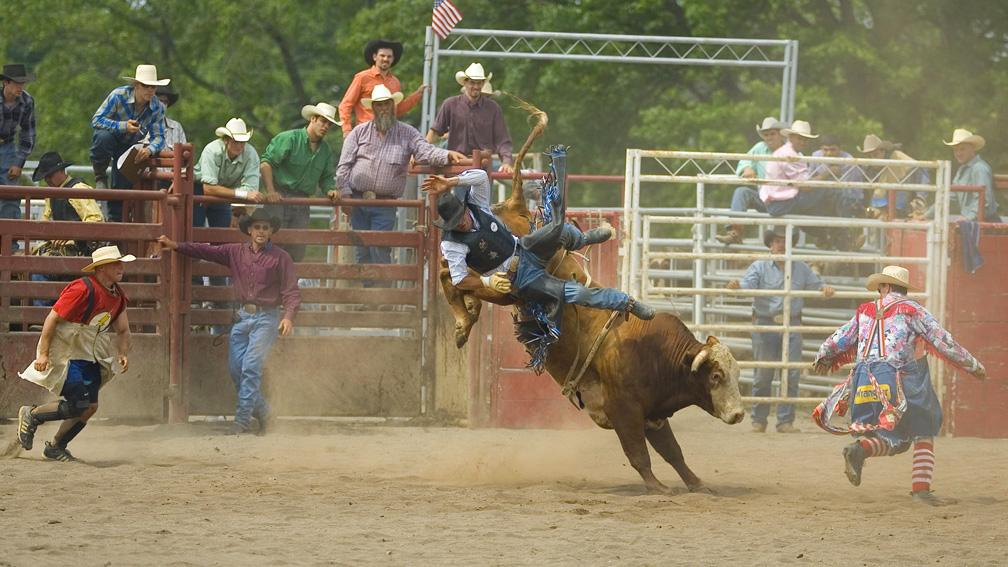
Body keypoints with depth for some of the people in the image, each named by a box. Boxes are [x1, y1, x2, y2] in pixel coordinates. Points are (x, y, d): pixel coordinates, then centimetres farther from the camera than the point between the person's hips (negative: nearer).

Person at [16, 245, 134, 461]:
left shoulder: (117, 296, 6)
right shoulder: (83, 290, -20)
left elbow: (123, 330, 17)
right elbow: (52, 318, -19)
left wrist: (123, 354, -4)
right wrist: (43, 353, -23)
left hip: (90, 357, 8)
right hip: (65, 354, -8)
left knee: (90, 407, 3)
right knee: (78, 406, -15)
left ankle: (56, 448, 21)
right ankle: (31, 416, 9)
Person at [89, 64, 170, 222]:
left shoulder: (157, 108, -14)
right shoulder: (118, 96, -25)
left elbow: (158, 137, -12)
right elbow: (96, 120, -26)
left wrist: (149, 149, -35)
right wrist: (123, 126, -38)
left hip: (129, 148, 3)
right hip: (110, 142, -3)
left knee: (123, 186, -5)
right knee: (103, 135, -38)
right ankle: (100, 176, -18)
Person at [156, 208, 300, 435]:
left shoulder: (280, 258, -3)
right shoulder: (236, 252, 9)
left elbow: (291, 292, -5)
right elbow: (207, 251, 11)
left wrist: (289, 317, -21)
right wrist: (176, 246, 4)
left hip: (267, 318, -5)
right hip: (243, 316, 5)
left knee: (251, 368, -13)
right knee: (235, 369, 3)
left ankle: (242, 421, -8)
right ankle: (264, 412, 19)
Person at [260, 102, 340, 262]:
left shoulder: (326, 150, 13)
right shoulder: (289, 138, -7)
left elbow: (325, 178, 21)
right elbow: (266, 163, -13)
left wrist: (331, 190, -3)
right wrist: (270, 191, -25)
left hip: (302, 203, 6)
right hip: (280, 198, -6)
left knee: (297, 252, 2)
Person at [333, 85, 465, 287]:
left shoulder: (406, 134, 5)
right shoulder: (360, 132, 7)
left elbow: (426, 152, -9)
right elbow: (344, 165, 6)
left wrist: (448, 156, -28)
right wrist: (345, 192, -3)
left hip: (385, 206, -2)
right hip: (357, 202, 2)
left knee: (380, 251, -9)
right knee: (362, 251, 5)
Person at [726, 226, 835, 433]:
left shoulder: (801, 268, 12)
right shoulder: (760, 267, 2)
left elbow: (815, 284, 12)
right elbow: (749, 283, -14)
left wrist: (825, 288, -12)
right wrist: (737, 285, -37)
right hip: (765, 325, -2)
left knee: (791, 375, -3)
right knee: (763, 376, 2)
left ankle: (785, 421, 4)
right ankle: (758, 421, 12)